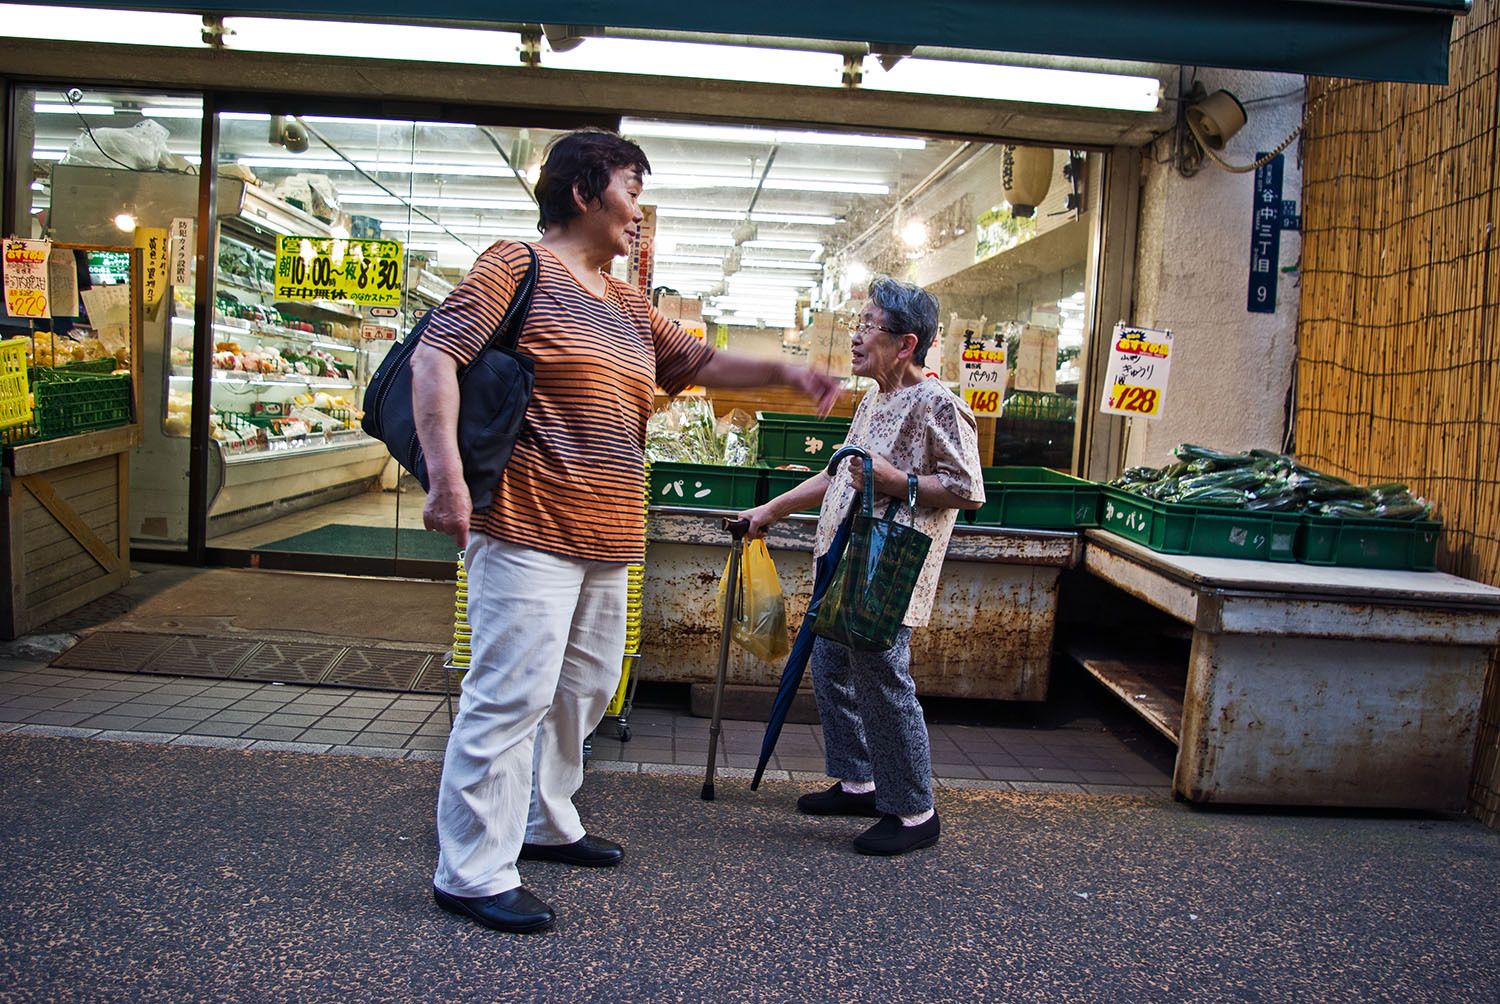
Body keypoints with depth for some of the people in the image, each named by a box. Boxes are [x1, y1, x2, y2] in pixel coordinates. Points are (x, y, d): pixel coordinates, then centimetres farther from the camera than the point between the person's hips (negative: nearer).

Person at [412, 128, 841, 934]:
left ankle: (544, 823, 36)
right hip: (529, 530, -9)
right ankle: (472, 873, 3)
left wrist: (783, 371, 14)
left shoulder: (629, 307, 20)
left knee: (583, 688, 18)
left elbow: (699, 362, 27)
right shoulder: (517, 267, -6)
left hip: (606, 537, 9)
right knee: (511, 695, -8)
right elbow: (436, 355, -14)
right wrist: (445, 474, -25)